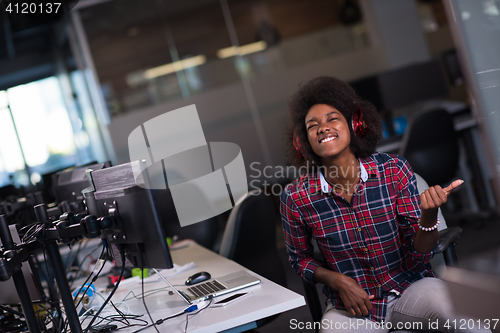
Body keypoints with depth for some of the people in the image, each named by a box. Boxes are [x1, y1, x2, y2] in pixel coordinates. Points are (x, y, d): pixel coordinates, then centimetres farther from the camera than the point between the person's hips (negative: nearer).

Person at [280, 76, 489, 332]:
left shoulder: (394, 170, -11)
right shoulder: (295, 198, -12)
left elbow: (416, 260, -9)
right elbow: (300, 258, 6)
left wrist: (429, 215, -28)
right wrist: (337, 280, -12)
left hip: (409, 288, 0)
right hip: (348, 306, 1)